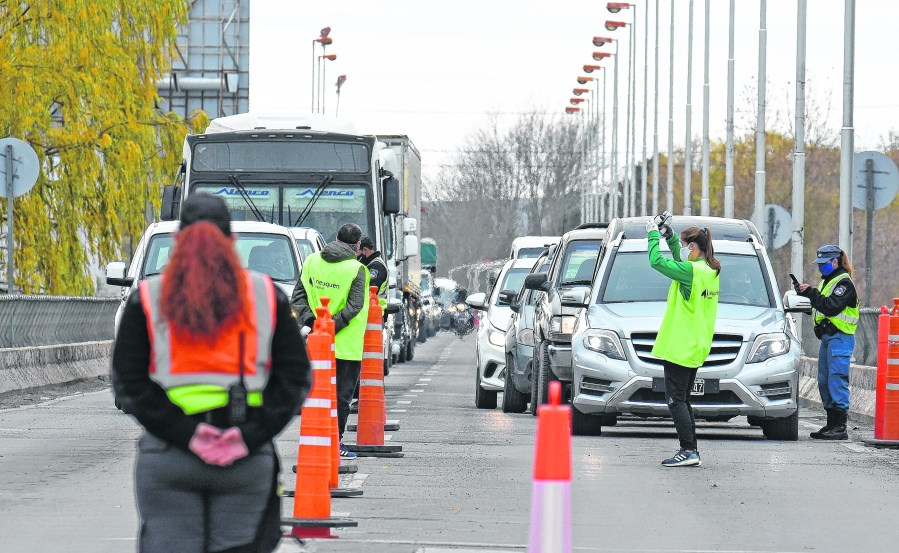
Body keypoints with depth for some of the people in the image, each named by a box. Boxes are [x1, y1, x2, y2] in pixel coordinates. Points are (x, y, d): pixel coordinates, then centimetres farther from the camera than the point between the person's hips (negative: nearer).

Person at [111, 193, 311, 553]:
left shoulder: (147, 298, 4)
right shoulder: (267, 296, 8)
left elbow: (128, 384, -4)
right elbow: (297, 377, 2)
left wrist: (184, 434, -9)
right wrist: (250, 436, -6)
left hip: (167, 458, -1)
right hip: (247, 461, 1)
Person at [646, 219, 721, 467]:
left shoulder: (692, 270, -17)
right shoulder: (710, 271, 10)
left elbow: (657, 261, -16)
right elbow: (679, 261, 27)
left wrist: (653, 234, -3)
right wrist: (670, 236, 18)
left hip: (679, 347, -9)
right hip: (696, 348, 9)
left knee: (676, 399, -7)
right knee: (682, 400, 14)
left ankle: (689, 450, -13)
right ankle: (691, 452, 13)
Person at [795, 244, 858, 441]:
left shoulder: (843, 283, -9)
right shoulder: (827, 281, 20)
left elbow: (831, 307, -21)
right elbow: (821, 308, 19)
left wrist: (811, 293, -19)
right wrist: (806, 293, 5)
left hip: (840, 338, -10)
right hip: (827, 337, 10)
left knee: (837, 381, -13)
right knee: (825, 381, 10)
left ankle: (840, 427, -15)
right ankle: (831, 424, 15)